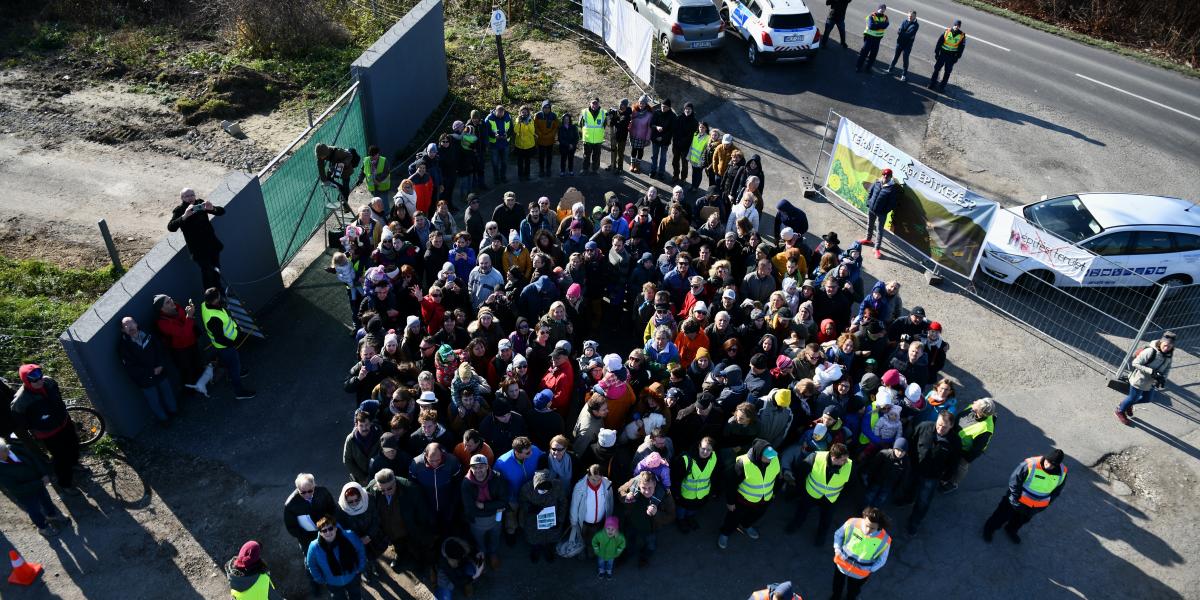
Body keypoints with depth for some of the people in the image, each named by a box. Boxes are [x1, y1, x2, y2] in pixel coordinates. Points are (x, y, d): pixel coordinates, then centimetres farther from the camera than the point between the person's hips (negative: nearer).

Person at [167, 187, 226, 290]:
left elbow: (221, 211, -1)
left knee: (216, 271, 15)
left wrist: (212, 208, -23)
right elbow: (170, 227, -23)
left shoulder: (200, 203, 3)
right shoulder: (179, 210, -8)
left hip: (212, 244, 5)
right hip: (197, 249, -5)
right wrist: (184, 216, -37)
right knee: (207, 271, -14)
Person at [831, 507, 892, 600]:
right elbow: (838, 534, -10)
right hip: (842, 563, 1)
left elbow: (881, 561, -14)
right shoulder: (852, 523, -31)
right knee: (837, 584, 34)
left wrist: (869, 569, -22)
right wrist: (837, 549, -20)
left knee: (852, 592, 31)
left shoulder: (885, 540, -32)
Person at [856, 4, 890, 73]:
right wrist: (881, 25, -19)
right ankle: (858, 67, 4)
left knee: (874, 53, 8)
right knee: (864, 52, -3)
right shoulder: (872, 16, -12)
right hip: (869, 36, -4)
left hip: (878, 38, 5)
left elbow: (885, 25, -16)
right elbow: (871, 26, -26)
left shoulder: (885, 17, 1)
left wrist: (876, 25, -24)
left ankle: (868, 68, 18)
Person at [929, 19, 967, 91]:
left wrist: (957, 57, -4)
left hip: (952, 56, 0)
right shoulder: (946, 32, -7)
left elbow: (961, 47, 0)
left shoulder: (962, 35, -6)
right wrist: (936, 52, -4)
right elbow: (939, 42, -3)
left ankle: (942, 86, 17)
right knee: (937, 68, 6)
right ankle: (932, 83, 18)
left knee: (947, 72, 7)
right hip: (943, 53, 0)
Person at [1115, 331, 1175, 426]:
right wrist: (1151, 371, -34)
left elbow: (1167, 367, 6)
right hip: (1139, 380, -7)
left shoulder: (1169, 355, -11)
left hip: (1150, 382, 7)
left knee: (1147, 399, 24)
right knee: (1133, 397, 14)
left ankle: (1128, 404, 52)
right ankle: (1120, 410, 42)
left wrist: (1163, 378, -11)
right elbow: (1135, 363, -27)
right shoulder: (1150, 351, -32)